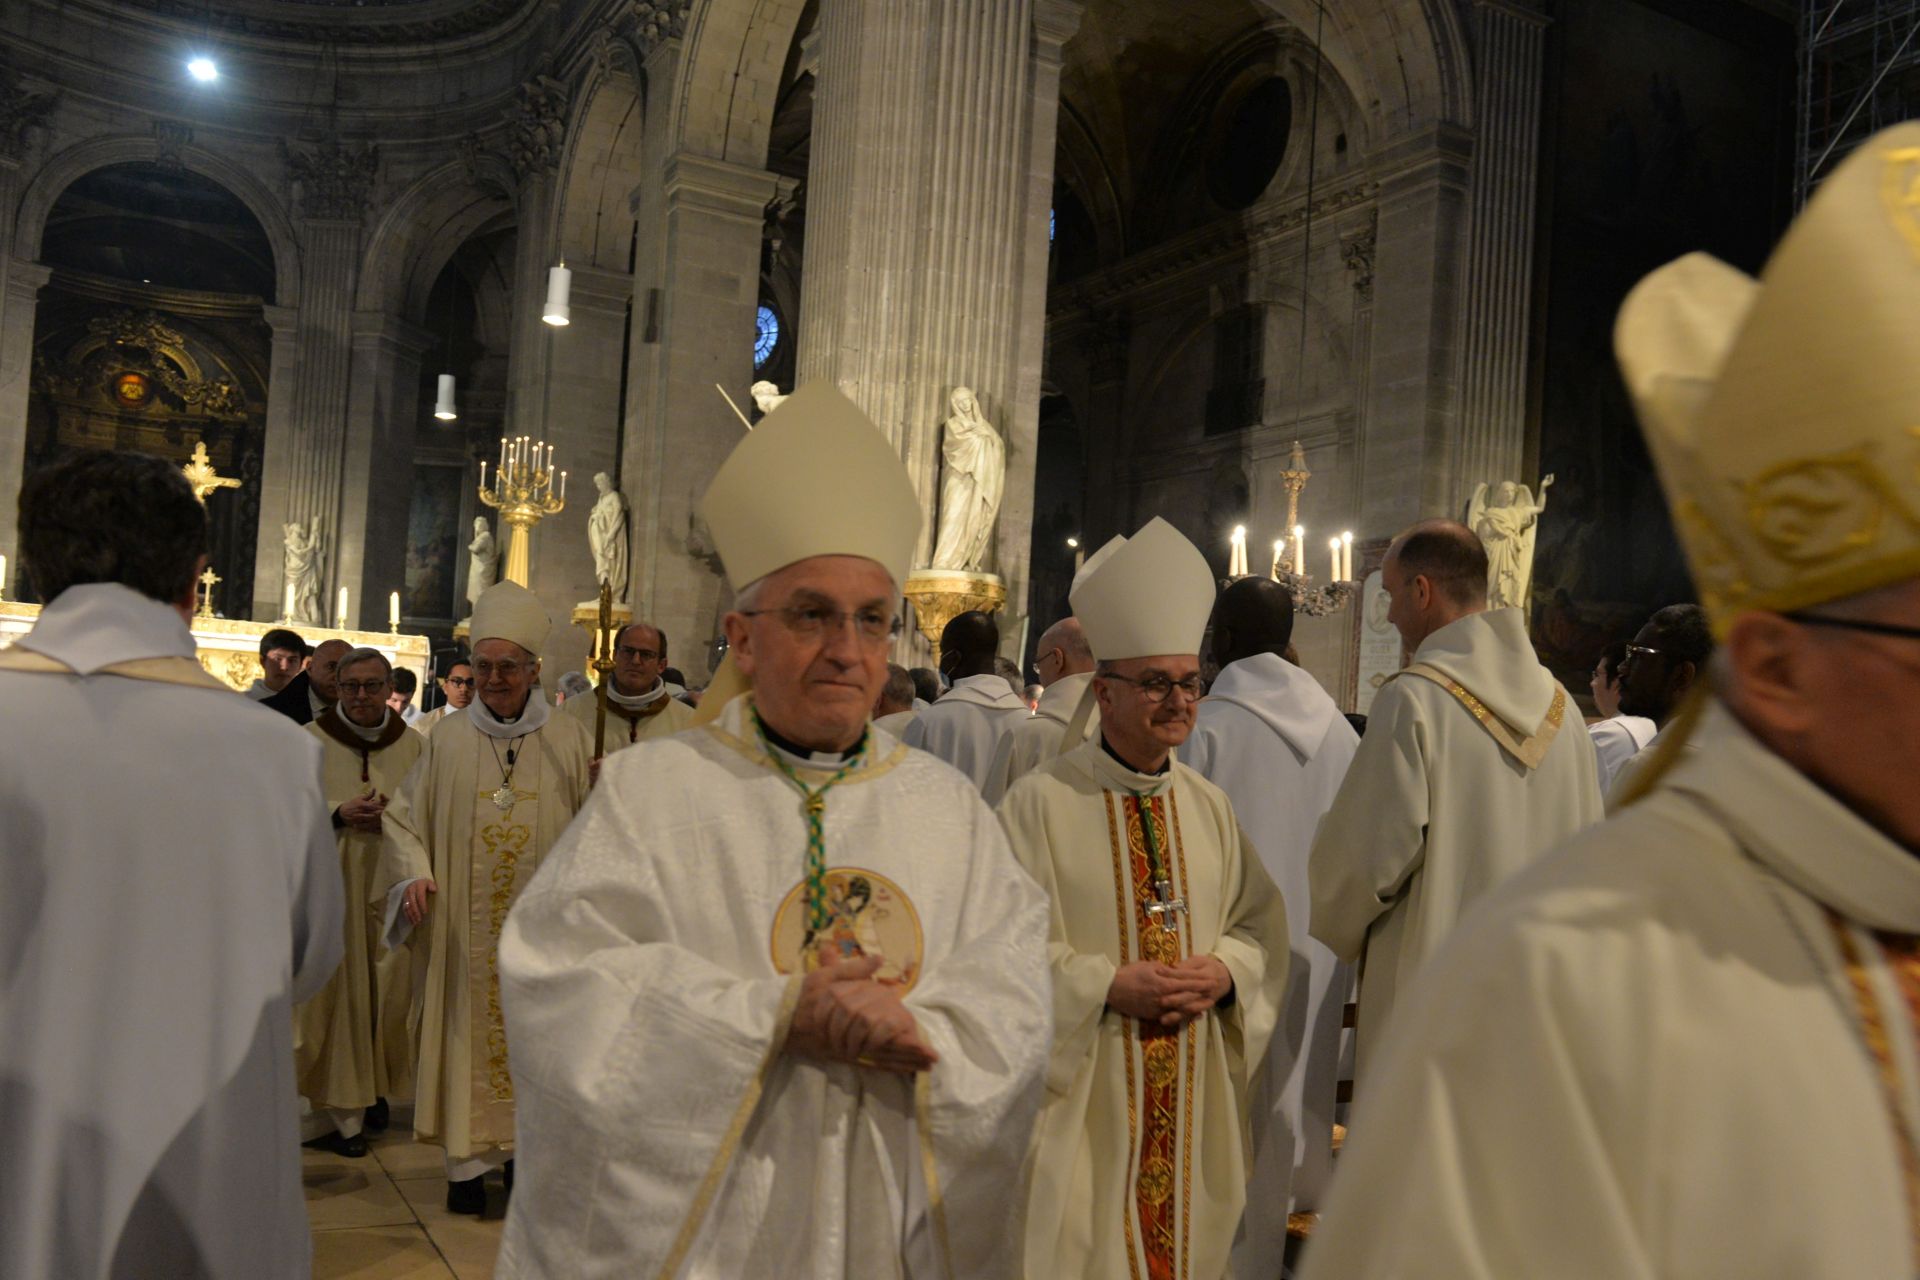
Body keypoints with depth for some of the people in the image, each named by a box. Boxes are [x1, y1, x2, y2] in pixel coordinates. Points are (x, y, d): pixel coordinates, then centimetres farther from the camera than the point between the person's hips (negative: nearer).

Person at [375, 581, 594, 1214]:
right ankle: (466, 1160, 15)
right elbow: (404, 816, 8)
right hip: (466, 933, 1)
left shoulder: (569, 739, 2)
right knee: (468, 1032, 4)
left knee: (534, 1036, 6)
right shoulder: (448, 739, 4)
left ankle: (525, 1151, 21)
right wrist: (414, 875, -8)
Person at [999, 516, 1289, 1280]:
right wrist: (1109, 985, -19)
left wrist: (1223, 974, -9)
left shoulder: (1210, 806, 7)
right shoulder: (1041, 802, -10)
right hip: (1082, 1092, -4)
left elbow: (1261, 923, 10)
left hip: (1194, 1096, 5)